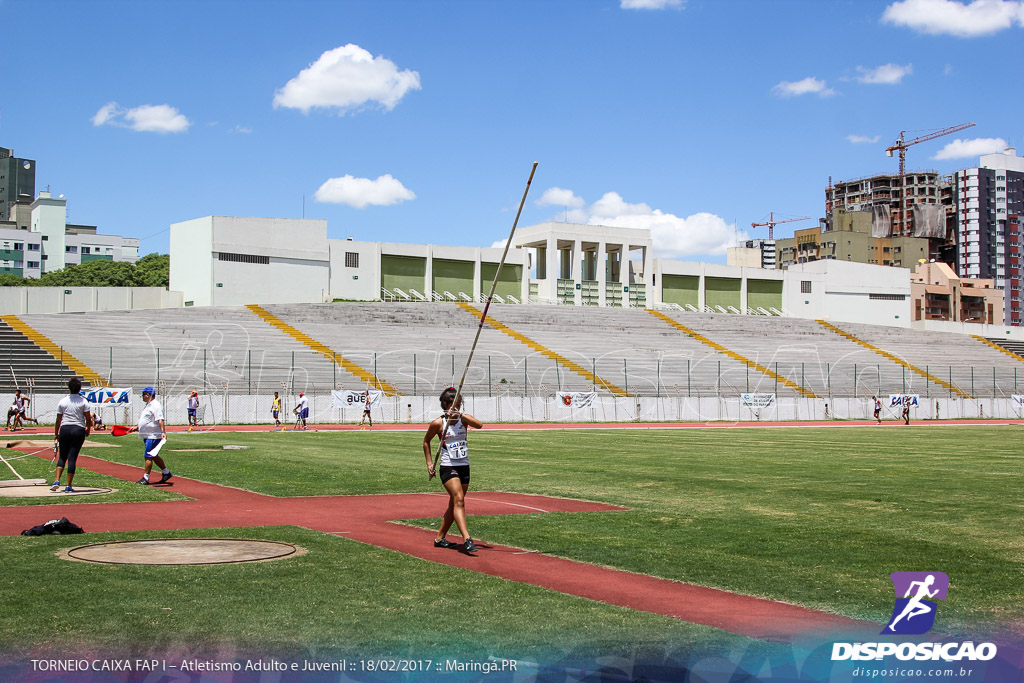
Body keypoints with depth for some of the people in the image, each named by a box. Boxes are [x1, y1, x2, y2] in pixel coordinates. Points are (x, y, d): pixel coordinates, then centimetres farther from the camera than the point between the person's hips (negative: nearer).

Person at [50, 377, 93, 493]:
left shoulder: (62, 401, 3)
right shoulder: (83, 401, -2)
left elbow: (58, 420, 6)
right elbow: (88, 419, -2)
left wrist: (56, 434, 15)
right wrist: (88, 430, 15)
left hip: (64, 429, 1)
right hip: (79, 430, -1)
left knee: (62, 457, 13)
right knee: (72, 457, 0)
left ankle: (57, 480, -4)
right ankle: (68, 486, 0)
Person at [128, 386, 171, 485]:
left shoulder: (155, 405, -15)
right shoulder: (148, 405, 17)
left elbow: (160, 420, -25)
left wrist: (163, 432, -34)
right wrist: (137, 428, 25)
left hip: (153, 436, -10)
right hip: (147, 436, 10)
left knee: (148, 456, -9)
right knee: (154, 456, 15)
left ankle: (145, 478, -7)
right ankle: (166, 473, 23)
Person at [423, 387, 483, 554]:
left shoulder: (463, 418, 2)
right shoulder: (438, 423, -4)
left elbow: (479, 425, -19)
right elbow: (426, 441, 12)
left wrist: (460, 414, -28)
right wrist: (429, 462, 7)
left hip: (464, 467, 5)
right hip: (448, 467, -5)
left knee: (455, 505, 12)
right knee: (459, 500, -20)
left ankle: (439, 537, 28)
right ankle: (467, 539, -29)